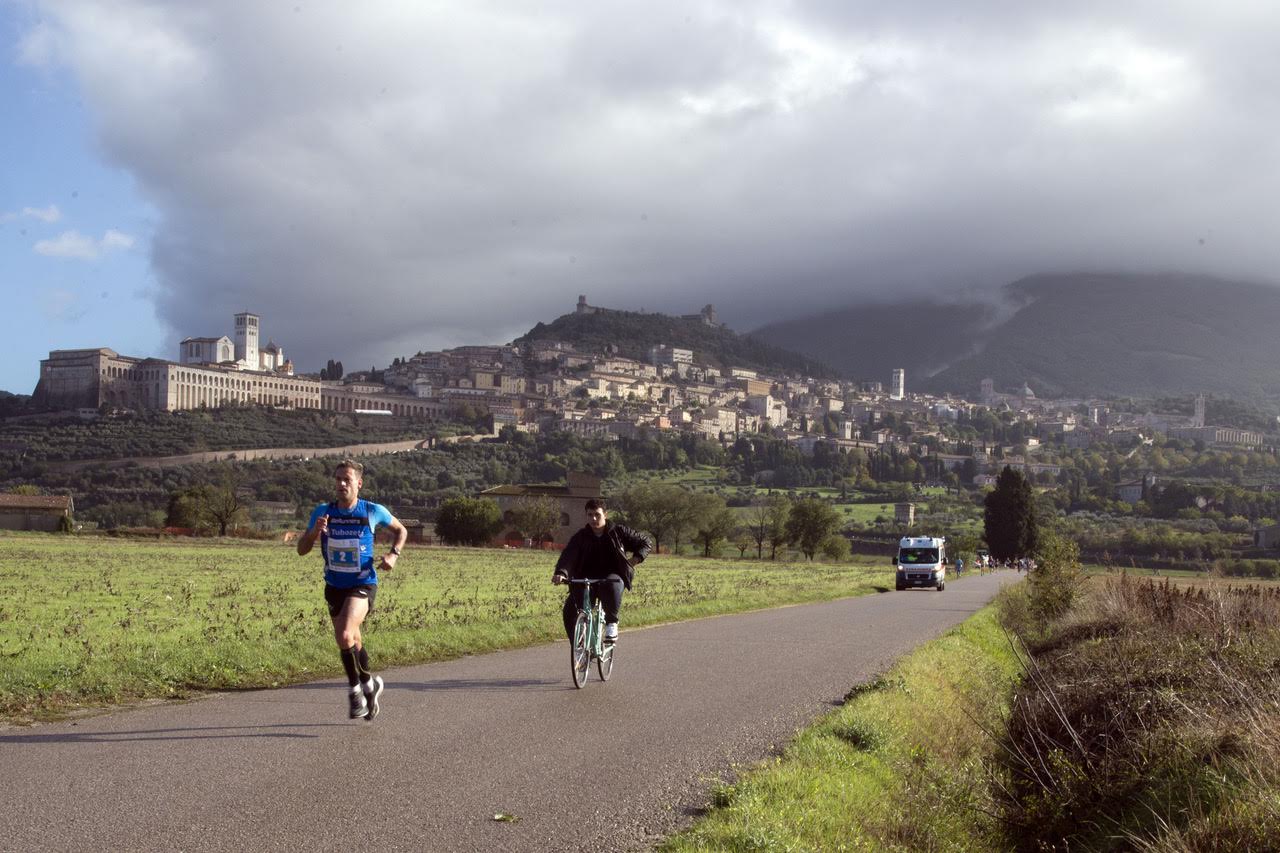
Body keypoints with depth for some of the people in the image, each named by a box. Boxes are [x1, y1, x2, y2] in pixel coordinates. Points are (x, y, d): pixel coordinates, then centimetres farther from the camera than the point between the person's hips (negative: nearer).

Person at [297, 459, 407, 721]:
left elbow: (401, 530, 10)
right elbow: (302, 549, -3)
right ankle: (369, 685, 36)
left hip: (362, 585, -4)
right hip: (334, 586, 4)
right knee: (353, 644, 13)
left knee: (344, 635, -24)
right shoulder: (323, 512, -3)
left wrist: (393, 554, -7)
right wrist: (315, 531, -23)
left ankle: (357, 689, -4)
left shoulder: (373, 511, -8)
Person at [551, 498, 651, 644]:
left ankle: (611, 623, -21)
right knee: (570, 609, -21)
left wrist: (635, 559, -8)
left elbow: (645, 543, 10)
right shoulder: (580, 537, 1)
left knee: (612, 585, -39)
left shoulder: (618, 532, 2)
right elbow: (568, 555, -17)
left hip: (613, 577, -2)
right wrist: (561, 573, -37)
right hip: (586, 580, 2)